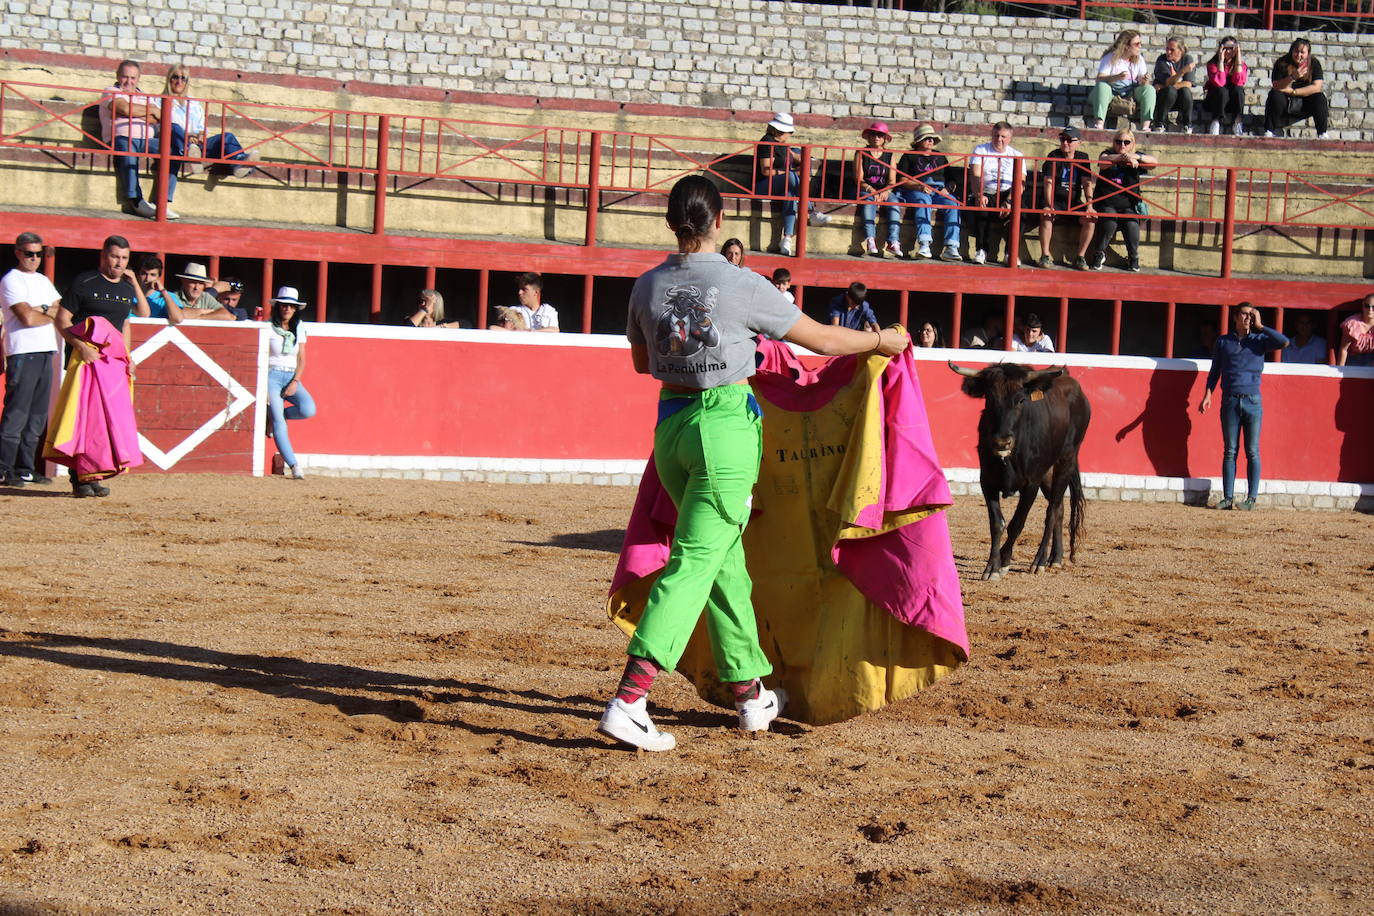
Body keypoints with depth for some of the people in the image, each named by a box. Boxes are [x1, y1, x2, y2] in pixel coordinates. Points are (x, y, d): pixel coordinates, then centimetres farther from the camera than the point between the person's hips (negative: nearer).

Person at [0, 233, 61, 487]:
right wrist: (52, 314, 1)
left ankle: (26, 468, 12)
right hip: (22, 354, -8)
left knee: (37, 415, 8)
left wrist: (42, 310, -6)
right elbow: (27, 318, -14)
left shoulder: (43, 281, 21)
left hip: (45, 352, 8)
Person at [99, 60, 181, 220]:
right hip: (122, 137, -5)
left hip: (147, 140, 5)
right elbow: (126, 109, -8)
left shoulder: (146, 97, 29)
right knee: (128, 152, -41)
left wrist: (137, 114, -1)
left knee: (172, 152, -22)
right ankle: (135, 200, -41)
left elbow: (163, 117, 11)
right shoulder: (111, 93, 13)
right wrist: (151, 111, 6)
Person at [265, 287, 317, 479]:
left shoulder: (299, 330, 11)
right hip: (272, 376, -4)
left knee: (308, 410, -22)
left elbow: (301, 360, 9)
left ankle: (275, 415, 7)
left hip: (292, 378, 4)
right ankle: (293, 465, -20)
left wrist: (295, 382, -7)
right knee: (279, 422, -17)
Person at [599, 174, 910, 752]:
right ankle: (628, 701, -16)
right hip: (727, 427, -6)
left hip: (671, 424, 6)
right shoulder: (743, 286, -11)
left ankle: (750, 693, 27)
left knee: (725, 557, 18)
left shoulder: (648, 287, 3)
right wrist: (882, 340, 16)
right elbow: (824, 341, -1)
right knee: (695, 562, -7)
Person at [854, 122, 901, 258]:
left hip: (885, 191, 2)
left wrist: (886, 192, -15)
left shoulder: (889, 155, 14)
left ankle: (893, 242, -42)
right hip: (865, 191, -2)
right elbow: (859, 179, -1)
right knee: (869, 201, -35)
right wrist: (871, 190, -17)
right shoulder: (861, 153, 8)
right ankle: (870, 240, -49)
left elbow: (891, 181, 7)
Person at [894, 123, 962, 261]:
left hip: (939, 191, 3)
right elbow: (902, 180, 4)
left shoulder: (940, 157, 29)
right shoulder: (909, 156, 16)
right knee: (923, 201, -39)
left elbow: (952, 179, 24)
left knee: (953, 203, -30)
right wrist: (919, 186, -14)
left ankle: (951, 248, -41)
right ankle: (924, 245, -54)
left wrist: (947, 189, 1)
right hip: (915, 191, -3)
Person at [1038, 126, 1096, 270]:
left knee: (1090, 218, -23)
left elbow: (1086, 183, 1)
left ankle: (1080, 257, -14)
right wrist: (1049, 206, -27)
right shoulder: (1054, 157, -2)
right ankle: (1045, 255, -24)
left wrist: (1089, 205, -13)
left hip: (1074, 203, 3)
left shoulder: (1083, 158, 7)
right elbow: (1048, 183, -12)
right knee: (1046, 215, -34)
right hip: (1055, 200, -3)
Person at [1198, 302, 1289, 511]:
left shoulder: (1259, 340, 7)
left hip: (1253, 401, -1)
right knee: (1229, 452, 2)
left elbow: (1284, 342, -11)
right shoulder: (1223, 342, 12)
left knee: (1252, 452, -2)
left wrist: (1260, 326, -5)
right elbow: (1214, 371, 14)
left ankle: (1251, 498, -1)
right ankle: (1228, 497, 2)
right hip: (1230, 401, 1)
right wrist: (1208, 394, 2)